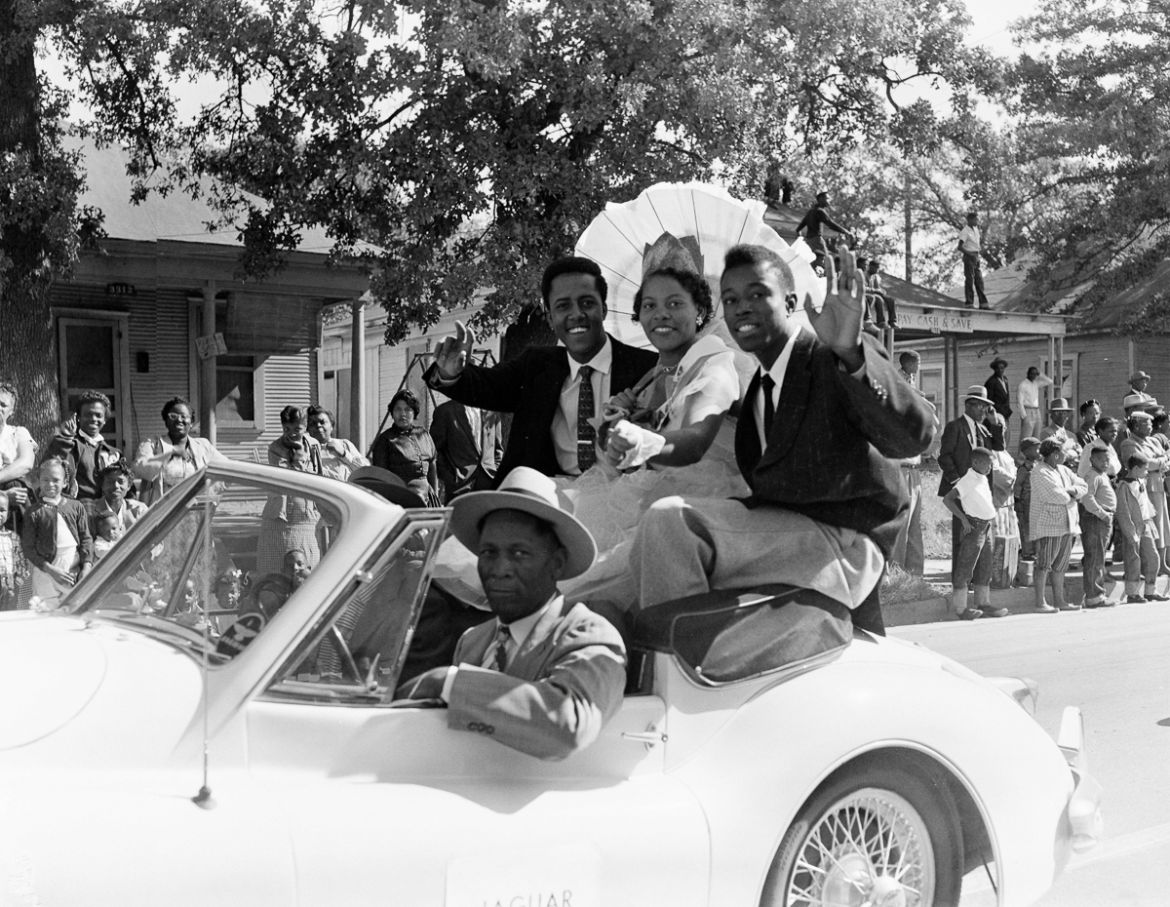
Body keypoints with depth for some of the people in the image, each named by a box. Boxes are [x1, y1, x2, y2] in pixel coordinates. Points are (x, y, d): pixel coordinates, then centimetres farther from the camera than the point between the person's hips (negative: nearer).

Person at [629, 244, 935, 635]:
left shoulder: (833, 361, -6)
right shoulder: (754, 388, 20)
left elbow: (914, 435, -23)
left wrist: (851, 354, -39)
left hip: (843, 543, -8)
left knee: (669, 518, -24)